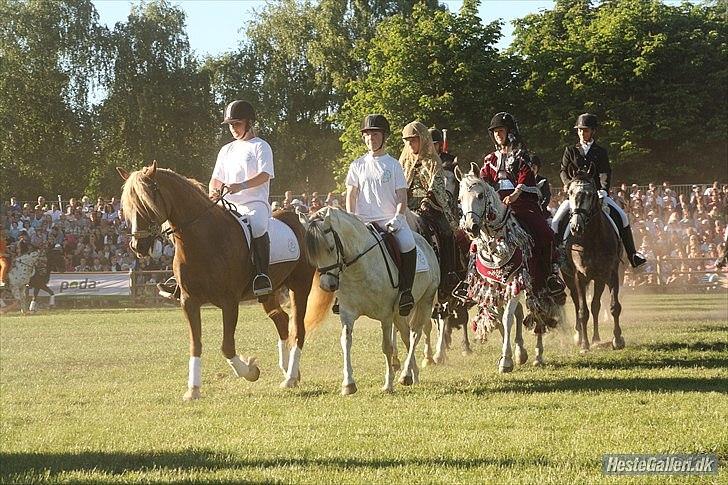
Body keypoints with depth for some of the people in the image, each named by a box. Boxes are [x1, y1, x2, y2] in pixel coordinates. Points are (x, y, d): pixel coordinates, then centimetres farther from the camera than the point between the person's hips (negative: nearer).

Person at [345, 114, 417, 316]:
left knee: (408, 245, -30)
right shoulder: (358, 165, 13)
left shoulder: (393, 165, 9)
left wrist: (397, 218, -12)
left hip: (390, 219, -2)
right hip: (364, 220, 2)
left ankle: (405, 291, -21)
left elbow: (402, 197, 5)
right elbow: (351, 196, 12)